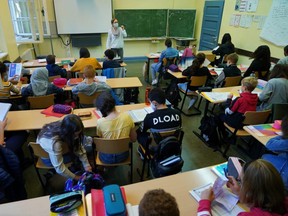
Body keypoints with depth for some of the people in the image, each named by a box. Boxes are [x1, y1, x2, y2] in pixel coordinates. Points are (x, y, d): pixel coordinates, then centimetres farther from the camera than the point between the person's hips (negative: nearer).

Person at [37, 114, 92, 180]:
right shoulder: (54, 143, -43)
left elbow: (79, 146, -16)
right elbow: (59, 168, -32)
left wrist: (86, 165, -18)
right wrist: (75, 177, -20)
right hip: (48, 158, -6)